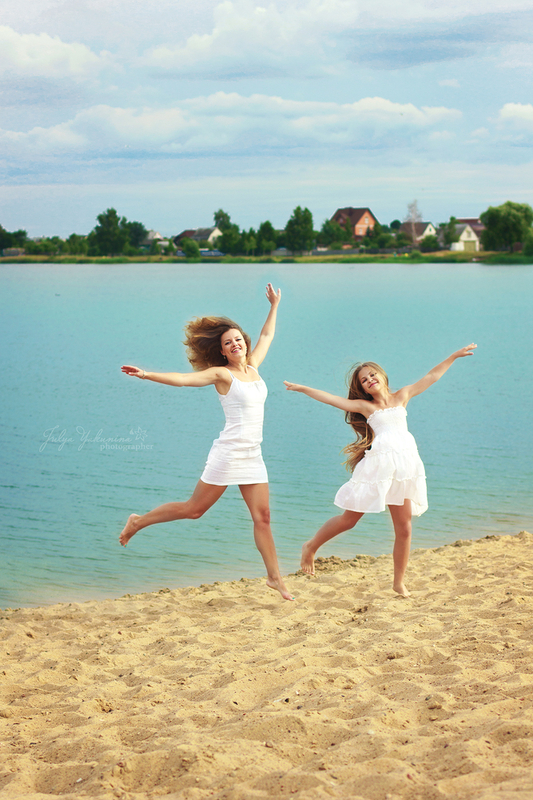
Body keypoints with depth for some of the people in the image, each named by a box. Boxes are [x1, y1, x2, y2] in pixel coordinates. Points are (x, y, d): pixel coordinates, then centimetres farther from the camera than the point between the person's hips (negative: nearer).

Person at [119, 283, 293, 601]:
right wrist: (146, 375, -31)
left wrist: (274, 305, 34)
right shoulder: (222, 374, -7)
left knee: (262, 516, 3)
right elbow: (184, 378, -19)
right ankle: (138, 522, 20)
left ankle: (274, 576, 10)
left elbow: (267, 336, 28)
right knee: (194, 509, 3)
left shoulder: (253, 367, 12)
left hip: (253, 456, 6)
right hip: (229, 452, -6)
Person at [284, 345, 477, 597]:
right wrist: (302, 389, 0)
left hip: (405, 467, 3)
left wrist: (454, 356, 26)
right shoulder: (365, 406, 10)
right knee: (349, 519, 2)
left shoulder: (401, 397, 19)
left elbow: (431, 377, 24)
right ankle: (311, 547, 24)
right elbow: (331, 399, 5)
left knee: (404, 528, 2)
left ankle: (399, 583, 13)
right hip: (378, 464, -3)